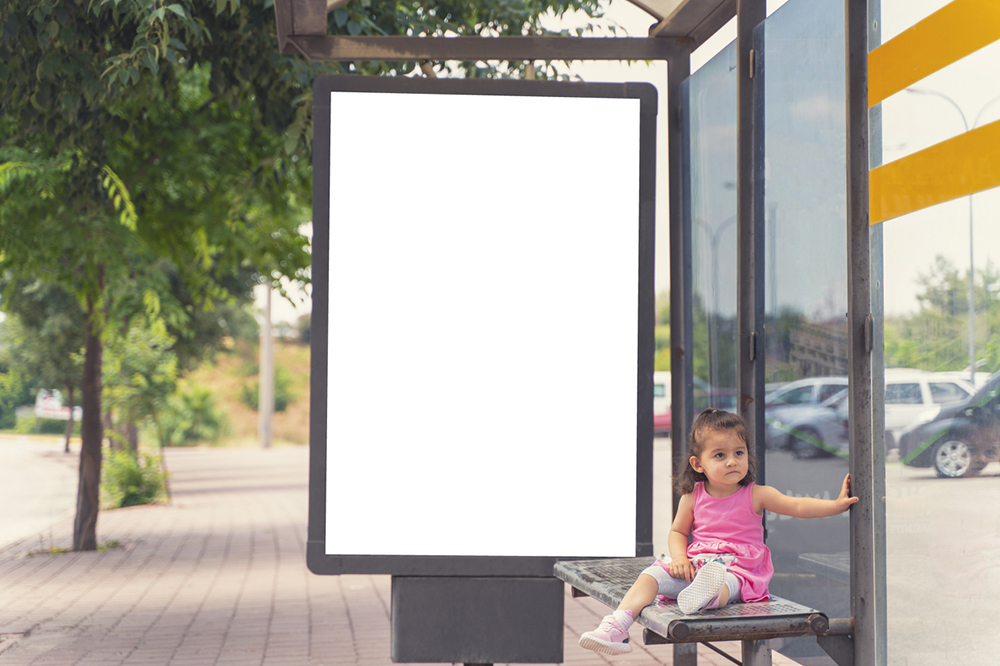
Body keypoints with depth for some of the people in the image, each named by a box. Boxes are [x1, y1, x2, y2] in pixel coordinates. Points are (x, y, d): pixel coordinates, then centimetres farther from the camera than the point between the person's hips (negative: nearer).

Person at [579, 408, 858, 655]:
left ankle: (705, 597, -76)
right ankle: (616, 627, -31)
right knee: (652, 575, -18)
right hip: (694, 566, 4)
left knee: (722, 583, -39)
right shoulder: (692, 497, 7)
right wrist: (679, 557, -4)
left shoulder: (756, 495, 1)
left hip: (736, 568, -4)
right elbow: (677, 532, 17)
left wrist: (835, 505, -19)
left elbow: (798, 506, -5)